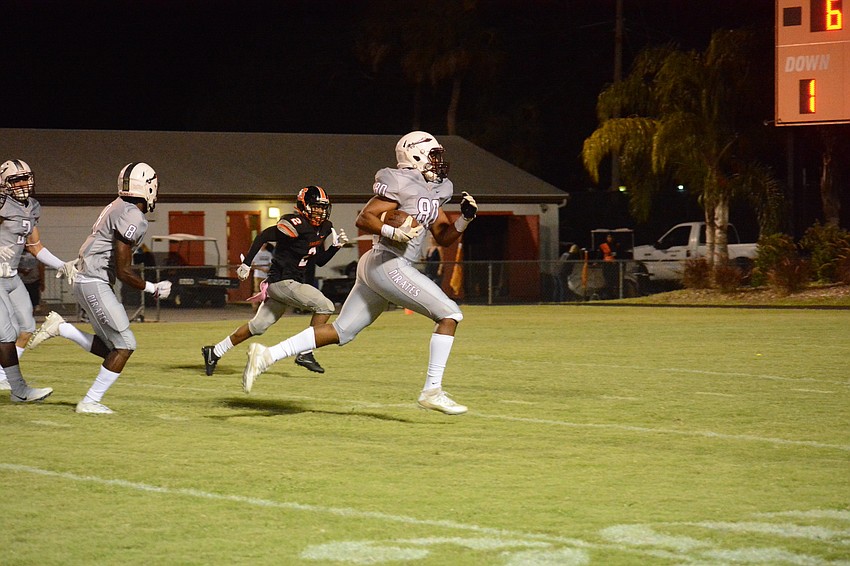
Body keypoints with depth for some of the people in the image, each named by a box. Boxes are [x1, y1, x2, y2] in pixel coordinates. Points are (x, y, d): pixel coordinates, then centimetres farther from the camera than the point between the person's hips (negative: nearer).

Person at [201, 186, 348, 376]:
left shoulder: (323, 228, 10)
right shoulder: (297, 224, -18)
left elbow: (319, 261, 16)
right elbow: (263, 237, -14)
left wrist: (336, 246, 1)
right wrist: (246, 264, -14)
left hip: (292, 283, 9)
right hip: (282, 281, -9)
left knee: (258, 326, 14)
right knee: (325, 306, -16)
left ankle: (214, 352, 23)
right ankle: (305, 353, -11)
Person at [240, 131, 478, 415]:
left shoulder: (433, 191, 17)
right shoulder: (402, 184, -11)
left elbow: (444, 237, 20)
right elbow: (363, 218, -14)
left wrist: (465, 217, 4)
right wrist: (393, 232, -28)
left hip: (374, 267, 10)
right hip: (388, 265, -10)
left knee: (341, 331, 11)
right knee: (449, 314, -9)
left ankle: (266, 355, 10)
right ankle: (432, 391, -9)